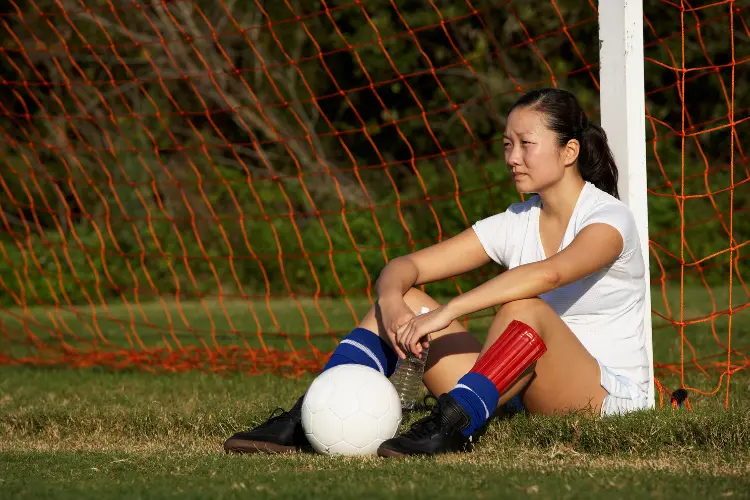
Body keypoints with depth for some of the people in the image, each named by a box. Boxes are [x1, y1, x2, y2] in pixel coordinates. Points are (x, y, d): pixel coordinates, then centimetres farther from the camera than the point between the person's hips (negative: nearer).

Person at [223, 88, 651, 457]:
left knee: (525, 307, -35)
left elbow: (548, 273, -34)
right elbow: (404, 266, 0)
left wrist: (447, 312, -41)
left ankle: (450, 429, -45)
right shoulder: (515, 223, 8)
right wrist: (392, 301, -25)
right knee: (403, 301, -8)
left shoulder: (609, 218, -11)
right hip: (522, 397, 6)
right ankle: (306, 421, -22)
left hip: (610, 394, -6)